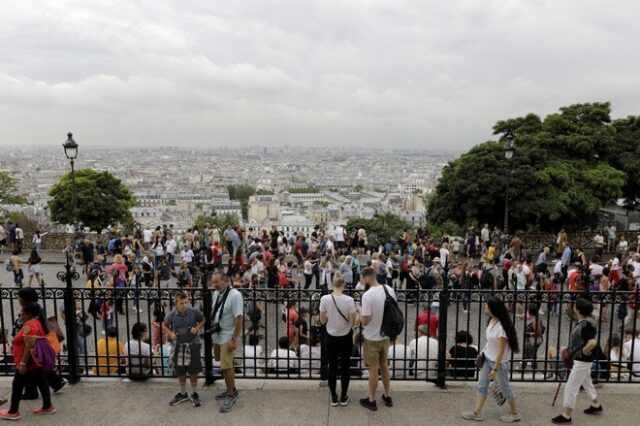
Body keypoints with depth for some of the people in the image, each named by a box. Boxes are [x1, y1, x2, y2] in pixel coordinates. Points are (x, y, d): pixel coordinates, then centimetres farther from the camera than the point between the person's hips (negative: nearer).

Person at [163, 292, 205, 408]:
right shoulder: (172, 315, -10)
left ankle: (194, 394, 24)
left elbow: (203, 320, 2)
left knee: (193, 371, 6)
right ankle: (183, 394, 32)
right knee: (180, 372, 13)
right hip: (179, 346, 2)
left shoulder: (194, 312, -15)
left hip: (193, 345, -2)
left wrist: (197, 328, -15)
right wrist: (170, 333, -10)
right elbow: (165, 325, 7)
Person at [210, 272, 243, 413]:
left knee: (227, 367, -3)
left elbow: (239, 318, -21)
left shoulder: (235, 295, -21)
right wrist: (212, 332, 15)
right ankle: (231, 389, 34)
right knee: (224, 366, 17)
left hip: (227, 337, -7)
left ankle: (231, 396, 13)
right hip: (217, 336, 7)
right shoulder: (216, 294, 3)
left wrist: (234, 339, -21)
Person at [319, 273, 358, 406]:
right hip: (345, 337, -1)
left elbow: (322, 321, -5)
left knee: (332, 367, 13)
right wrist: (354, 314, 7)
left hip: (331, 337, 1)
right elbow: (353, 322, -12)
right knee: (344, 367, 13)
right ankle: (343, 397, 23)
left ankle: (334, 398, 22)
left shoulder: (324, 299, -13)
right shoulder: (349, 300, -16)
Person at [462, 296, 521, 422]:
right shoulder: (492, 320, -3)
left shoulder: (502, 327, -28)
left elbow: (501, 350, -24)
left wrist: (495, 368, -20)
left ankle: (515, 414, 31)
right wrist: (484, 352, 17)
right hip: (487, 358, 8)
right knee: (482, 385, 11)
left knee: (505, 387, 10)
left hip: (499, 361, -8)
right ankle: (476, 413, 19)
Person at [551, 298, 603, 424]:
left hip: (582, 361, -10)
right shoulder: (583, 322, 3)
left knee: (571, 388, -2)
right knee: (587, 383, 28)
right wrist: (570, 349, 11)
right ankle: (596, 405, 48)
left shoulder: (586, 325, -27)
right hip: (581, 360, 10)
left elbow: (592, 342, -42)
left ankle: (566, 417, 7)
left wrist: (584, 351, -25)